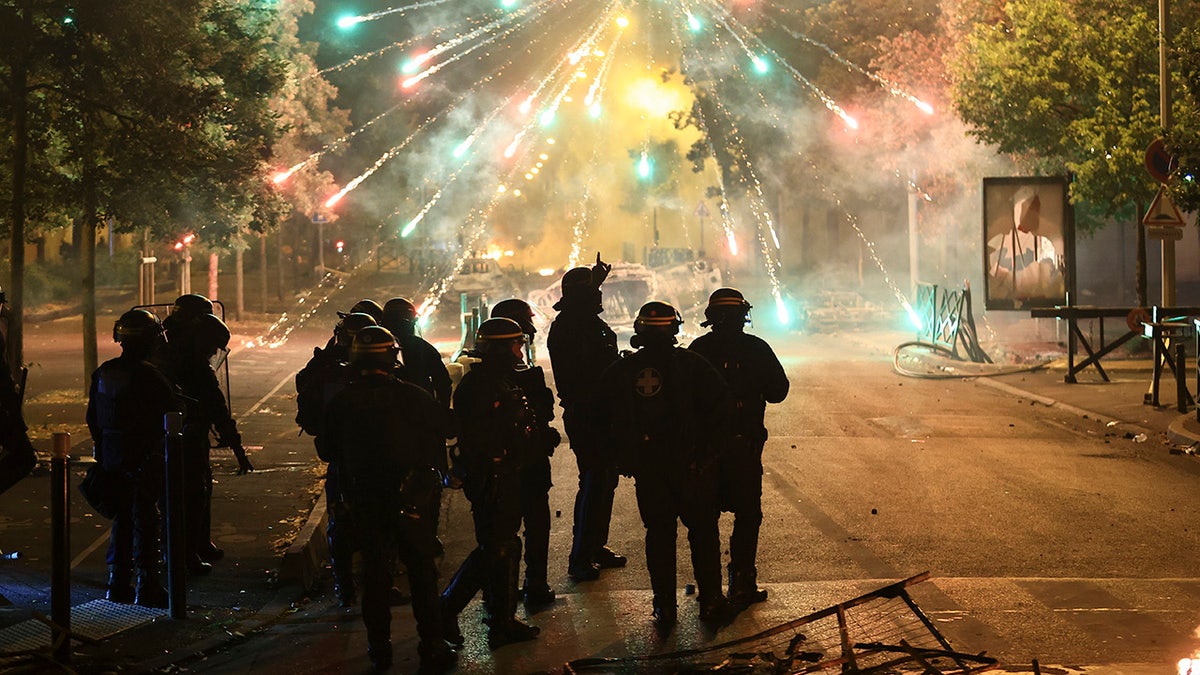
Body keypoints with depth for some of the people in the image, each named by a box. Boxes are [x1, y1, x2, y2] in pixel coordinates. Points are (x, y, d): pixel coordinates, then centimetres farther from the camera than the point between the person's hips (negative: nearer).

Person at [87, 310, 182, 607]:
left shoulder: (103, 373, 6)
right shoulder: (148, 375, -17)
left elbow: (93, 418, 14)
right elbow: (174, 410, -13)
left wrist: (101, 448, 23)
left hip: (112, 457, 7)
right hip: (145, 458, -7)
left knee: (122, 517, 15)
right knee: (145, 518, -2)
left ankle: (118, 582, 19)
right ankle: (147, 585, -2)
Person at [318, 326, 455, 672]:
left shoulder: (340, 402, -4)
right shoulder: (411, 396, -10)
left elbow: (326, 451, 6)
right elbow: (439, 437, -1)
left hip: (363, 499, 2)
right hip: (407, 497, -2)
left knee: (375, 570, 14)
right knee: (422, 570, 6)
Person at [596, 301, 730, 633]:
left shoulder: (620, 371, 0)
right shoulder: (691, 363, -7)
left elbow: (604, 419, 3)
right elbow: (720, 405, -13)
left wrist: (626, 454, 10)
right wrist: (706, 444, -3)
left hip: (647, 468, 2)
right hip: (692, 465, -2)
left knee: (659, 534, 10)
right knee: (703, 531, 11)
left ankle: (664, 609, 12)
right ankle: (711, 602, 15)